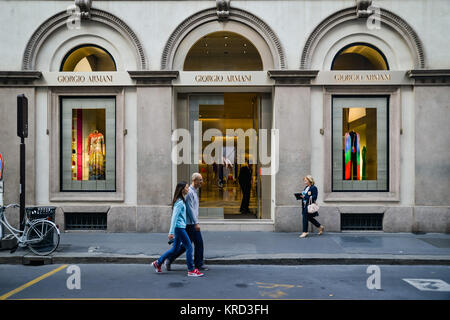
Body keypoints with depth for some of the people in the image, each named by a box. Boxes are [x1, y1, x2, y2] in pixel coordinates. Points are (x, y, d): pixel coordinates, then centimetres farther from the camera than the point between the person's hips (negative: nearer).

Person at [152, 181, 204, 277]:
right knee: (189, 247, -4)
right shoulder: (179, 202, -16)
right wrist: (171, 232, -20)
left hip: (179, 227, 10)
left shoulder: (181, 201, 14)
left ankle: (158, 263, 25)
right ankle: (191, 270, 4)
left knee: (175, 249, 16)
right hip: (179, 227, -10)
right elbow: (174, 217, -19)